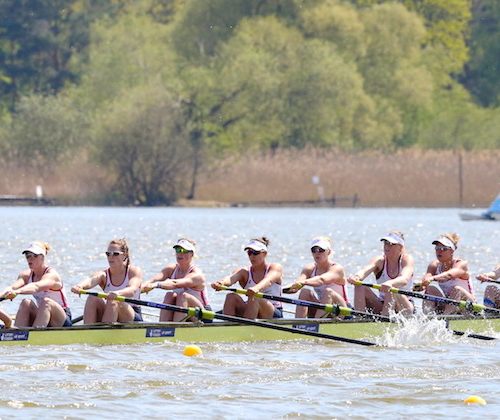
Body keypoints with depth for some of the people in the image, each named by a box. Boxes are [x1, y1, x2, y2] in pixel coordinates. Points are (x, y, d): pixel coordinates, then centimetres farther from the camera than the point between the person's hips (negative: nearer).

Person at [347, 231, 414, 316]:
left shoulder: (407, 259, -8)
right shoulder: (380, 260, 0)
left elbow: (404, 279, -30)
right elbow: (365, 271, -22)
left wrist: (390, 283, -54)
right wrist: (356, 277, -48)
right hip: (381, 305, 4)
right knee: (360, 287, -18)